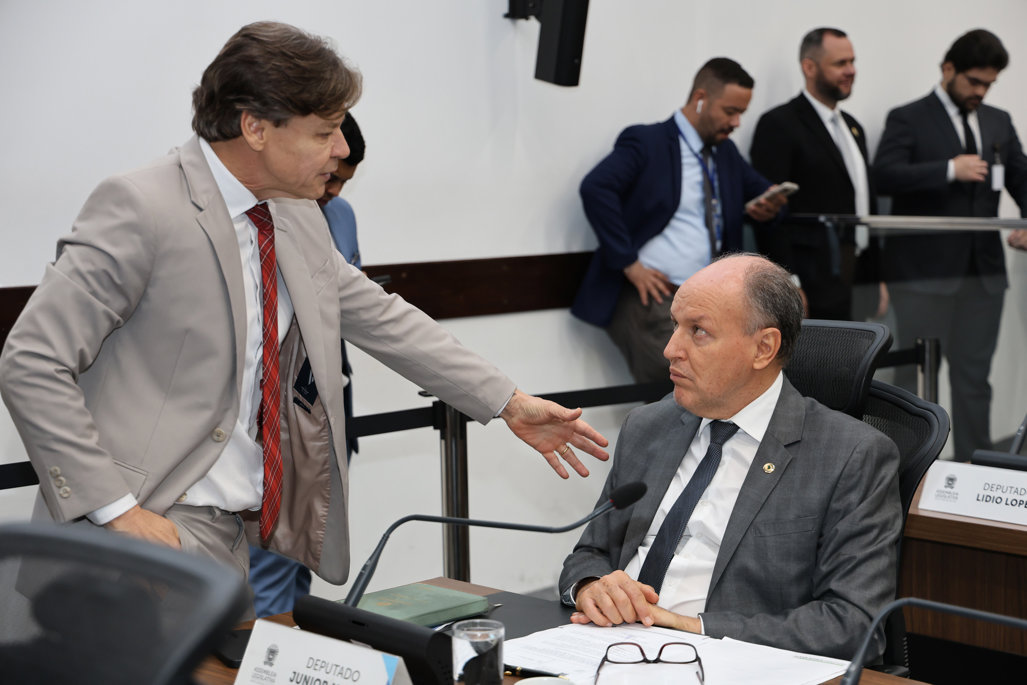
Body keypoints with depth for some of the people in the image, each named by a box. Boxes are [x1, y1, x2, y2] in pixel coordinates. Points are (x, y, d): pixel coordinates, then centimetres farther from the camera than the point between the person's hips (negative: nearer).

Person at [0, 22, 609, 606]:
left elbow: (381, 318, 20)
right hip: (150, 522, -7)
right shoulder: (141, 209, -15)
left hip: (235, 528, 8)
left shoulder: (297, 220, 9)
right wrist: (117, 509, -21)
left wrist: (509, 404, 17)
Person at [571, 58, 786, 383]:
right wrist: (629, 263, -21)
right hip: (652, 298, -7)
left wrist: (770, 207, 1)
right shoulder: (645, 142, -4)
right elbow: (595, 188, -19)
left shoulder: (727, 153, 20)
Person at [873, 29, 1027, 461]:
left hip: (984, 269, 5)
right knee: (916, 378, -1)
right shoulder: (908, 119, -1)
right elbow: (885, 176, -14)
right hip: (924, 271, -5)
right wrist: (950, 170, -22)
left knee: (974, 376, 9)